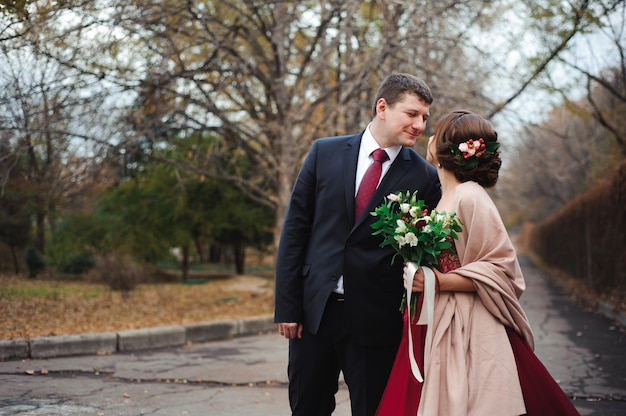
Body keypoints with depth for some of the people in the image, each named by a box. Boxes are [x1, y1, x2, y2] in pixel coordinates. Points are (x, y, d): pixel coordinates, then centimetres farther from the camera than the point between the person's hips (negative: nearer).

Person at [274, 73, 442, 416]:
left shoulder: (425, 177, -1)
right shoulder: (324, 153, 3)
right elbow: (295, 229, 3)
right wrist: (286, 306, -2)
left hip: (376, 320, -1)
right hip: (314, 309, 2)